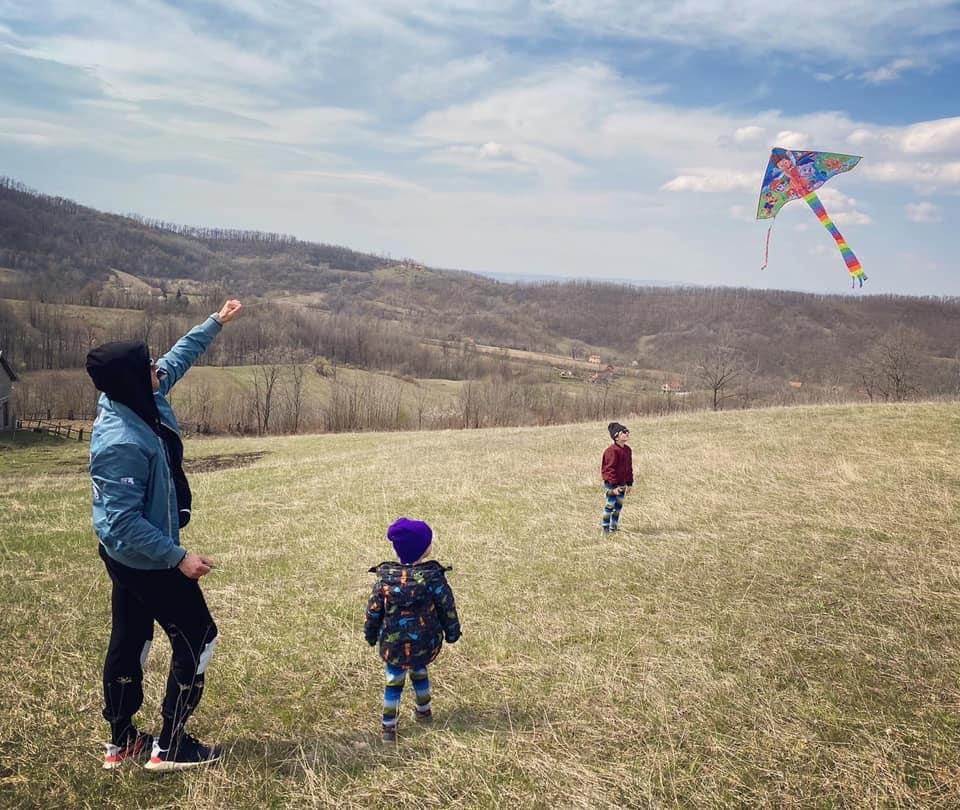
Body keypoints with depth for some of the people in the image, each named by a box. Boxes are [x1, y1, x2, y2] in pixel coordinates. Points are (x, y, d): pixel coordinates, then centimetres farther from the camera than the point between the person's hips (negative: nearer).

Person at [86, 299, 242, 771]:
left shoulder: (136, 401, -6)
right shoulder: (122, 443, -32)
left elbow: (177, 359, 12)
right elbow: (124, 522, -30)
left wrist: (216, 323, 18)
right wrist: (178, 557, -25)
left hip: (127, 557, 9)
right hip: (148, 561, -9)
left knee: (128, 642, 18)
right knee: (198, 639, 4)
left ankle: (122, 742, 32)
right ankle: (170, 747, 14)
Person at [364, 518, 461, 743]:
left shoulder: (384, 578, -10)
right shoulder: (433, 578, -15)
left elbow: (373, 611, -1)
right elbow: (447, 608, -5)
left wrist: (370, 634, 14)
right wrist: (452, 632, 11)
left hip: (392, 644, 0)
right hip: (424, 644, 1)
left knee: (394, 681, 13)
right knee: (419, 671, 26)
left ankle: (388, 727, 14)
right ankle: (424, 711, 44)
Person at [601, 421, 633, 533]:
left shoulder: (627, 450, 7)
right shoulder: (612, 451, -19)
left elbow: (629, 468, 14)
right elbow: (610, 469, -19)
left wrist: (629, 483, 12)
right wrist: (614, 486, -20)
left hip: (622, 484, 8)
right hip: (611, 484, -8)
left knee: (619, 505, 13)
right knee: (610, 505, -4)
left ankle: (614, 526, 26)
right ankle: (605, 527, 8)